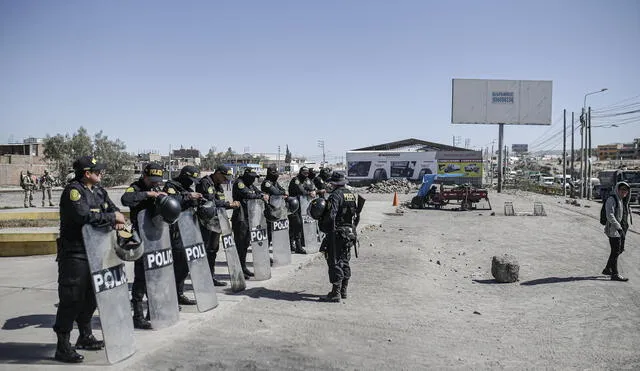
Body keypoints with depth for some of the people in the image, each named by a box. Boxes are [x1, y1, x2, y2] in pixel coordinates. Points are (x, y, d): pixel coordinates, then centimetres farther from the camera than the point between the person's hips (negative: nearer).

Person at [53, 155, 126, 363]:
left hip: (94, 252, 9)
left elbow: (112, 208, 13)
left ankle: (85, 337, 32)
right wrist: (113, 218, -18)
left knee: (90, 296, 17)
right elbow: (84, 216, -27)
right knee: (71, 299, -5)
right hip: (74, 254, -9)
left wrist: (118, 220, -10)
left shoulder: (98, 191, 11)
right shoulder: (73, 191, -15)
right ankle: (63, 347, 5)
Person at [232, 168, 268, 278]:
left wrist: (263, 195, -7)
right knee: (239, 244, -7)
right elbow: (247, 195, -23)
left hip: (249, 217, 9)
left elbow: (258, 192, 13)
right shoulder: (239, 183, -10)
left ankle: (243, 268, 24)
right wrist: (261, 196, -22)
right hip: (240, 218, -9)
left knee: (246, 243, 14)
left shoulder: (250, 185, 17)